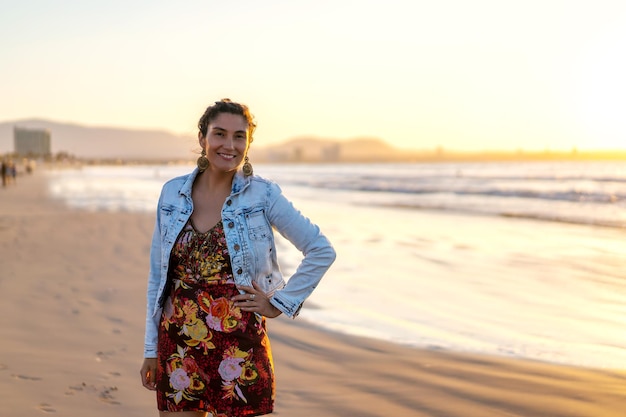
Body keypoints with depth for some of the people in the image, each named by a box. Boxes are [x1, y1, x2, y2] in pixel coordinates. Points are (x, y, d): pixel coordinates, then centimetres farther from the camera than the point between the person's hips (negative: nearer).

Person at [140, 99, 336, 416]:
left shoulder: (263, 195, -5)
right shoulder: (172, 194, 4)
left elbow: (322, 251, -1)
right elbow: (157, 276, 9)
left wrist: (280, 303, -3)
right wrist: (151, 350, 8)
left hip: (238, 345, -2)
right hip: (178, 346, 3)